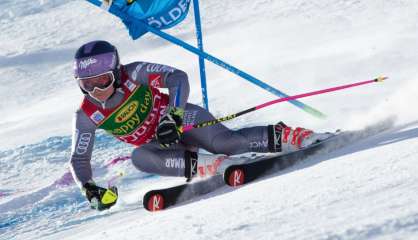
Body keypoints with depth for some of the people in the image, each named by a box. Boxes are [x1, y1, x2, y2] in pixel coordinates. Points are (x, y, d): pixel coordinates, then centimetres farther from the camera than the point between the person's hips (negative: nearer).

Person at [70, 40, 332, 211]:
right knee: (139, 158, -31)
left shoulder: (134, 74, -19)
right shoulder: (87, 116, -10)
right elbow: (79, 159, -4)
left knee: (224, 142, -29)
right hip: (158, 144, 3)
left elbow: (178, 78, -23)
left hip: (181, 118, -3)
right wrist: (90, 189, -21)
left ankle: (286, 137, -17)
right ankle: (206, 166, -35)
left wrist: (172, 115, -37)